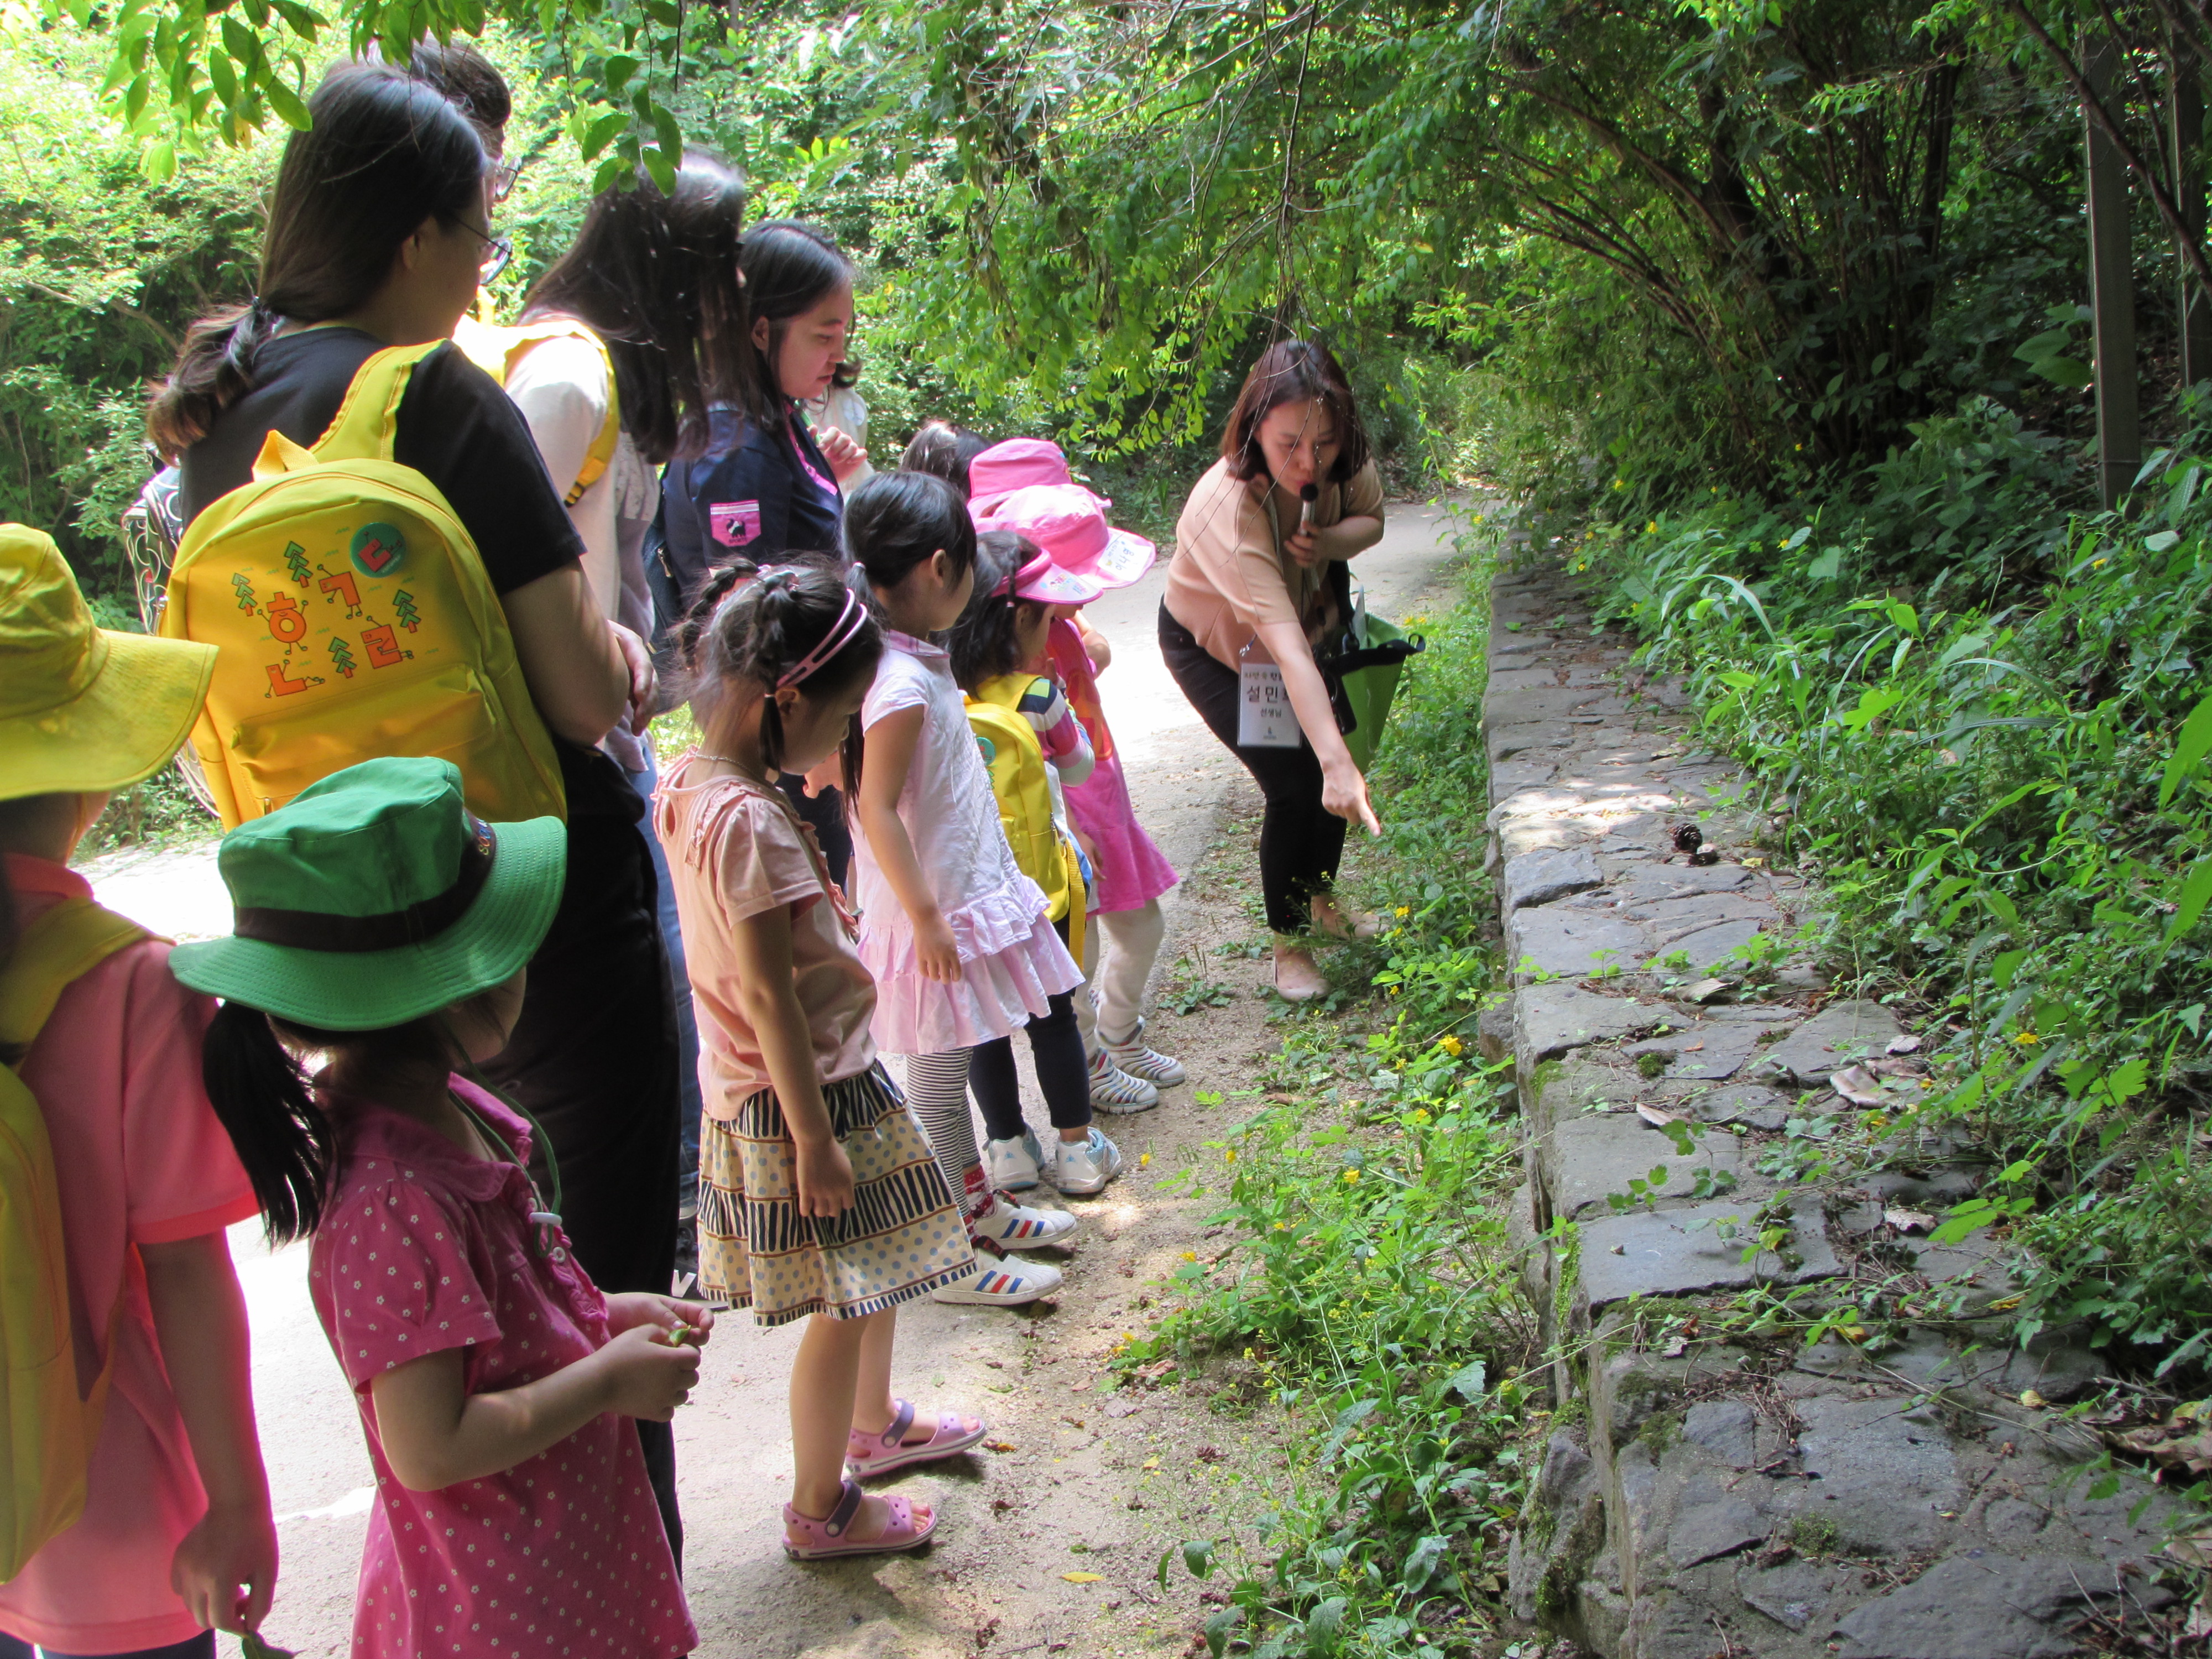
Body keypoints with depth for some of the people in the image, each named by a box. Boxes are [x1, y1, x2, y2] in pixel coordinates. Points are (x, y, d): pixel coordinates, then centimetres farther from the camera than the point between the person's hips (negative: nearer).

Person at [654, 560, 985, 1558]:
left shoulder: (690, 785, 2)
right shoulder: (750, 821, -26)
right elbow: (769, 995, -24)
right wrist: (814, 1138, -19)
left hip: (753, 1088, 10)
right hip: (804, 1095, -10)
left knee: (873, 1278, 26)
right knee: (845, 1306, 6)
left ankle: (876, 1424, 47)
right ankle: (820, 1510, 22)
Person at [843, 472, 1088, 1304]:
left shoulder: (913, 662, 5)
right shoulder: (902, 684, -25)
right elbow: (876, 810, -25)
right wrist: (926, 916, -22)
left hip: (964, 896, 10)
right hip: (935, 912, -10)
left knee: (952, 1068, 22)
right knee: (937, 1081, 3)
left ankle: (978, 1205, 38)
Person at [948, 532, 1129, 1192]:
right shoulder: (1037, 699, -17)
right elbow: (1079, 765, -1)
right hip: (1035, 886, -2)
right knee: (1052, 1016, 13)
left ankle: (1009, 1149, 25)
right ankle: (1077, 1149, 23)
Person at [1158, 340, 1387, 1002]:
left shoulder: (1341, 461, -27)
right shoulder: (1228, 508, -44)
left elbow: (1369, 519, -5)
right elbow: (1285, 646, -52)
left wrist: (1325, 541, -30)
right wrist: (1336, 762, -60)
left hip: (1312, 617, 6)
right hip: (1214, 646, -6)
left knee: (1336, 776, 10)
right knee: (1298, 785, -13)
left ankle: (1320, 905, 37)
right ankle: (1288, 945, 9)